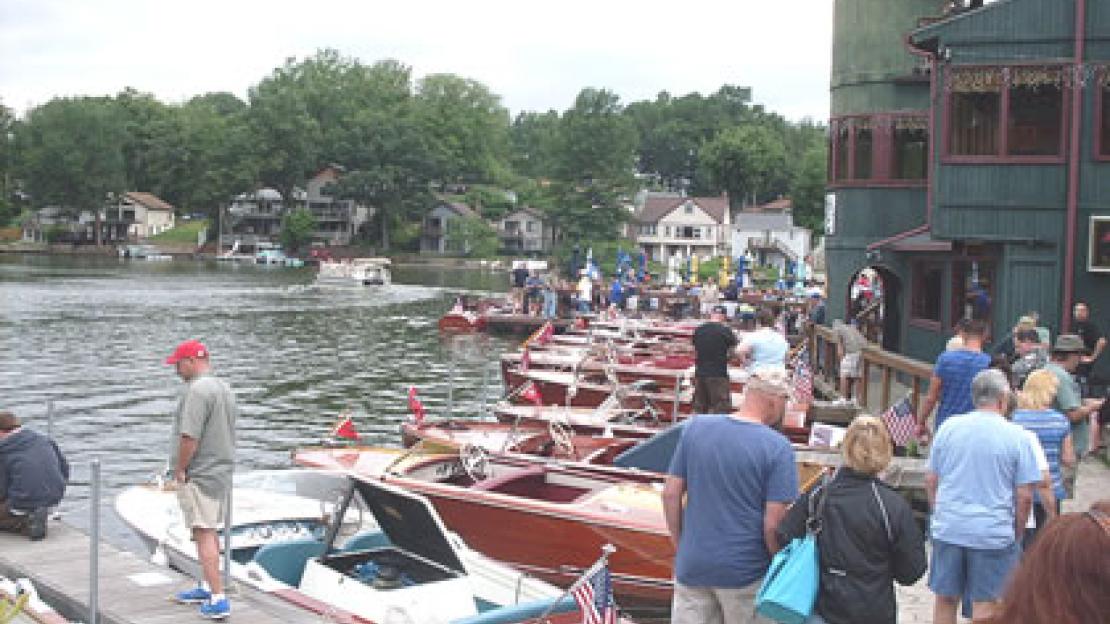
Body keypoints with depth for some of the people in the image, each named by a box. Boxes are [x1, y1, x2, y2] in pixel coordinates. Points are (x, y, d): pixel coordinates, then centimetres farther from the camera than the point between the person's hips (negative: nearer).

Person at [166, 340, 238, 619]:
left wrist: (179, 470, -13)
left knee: (204, 534, -8)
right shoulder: (225, 388, 12)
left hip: (198, 475, -10)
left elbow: (190, 437, -25)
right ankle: (207, 588, 31)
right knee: (209, 531, 19)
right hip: (222, 471, 10)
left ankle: (218, 599, -9)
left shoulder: (197, 390, -19)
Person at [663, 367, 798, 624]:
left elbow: (671, 494, 0)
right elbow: (773, 524, -16)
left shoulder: (694, 427, -3)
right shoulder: (778, 448, -15)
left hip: (691, 565, 3)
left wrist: (679, 544, 12)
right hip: (745, 572, -3)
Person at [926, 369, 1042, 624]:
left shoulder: (948, 427, 2)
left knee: (945, 599, 14)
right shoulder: (1017, 437, -7)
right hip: (993, 533, -3)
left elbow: (930, 481, 7)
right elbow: (1024, 497, -6)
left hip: (947, 529, 3)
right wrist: (1017, 536, 8)